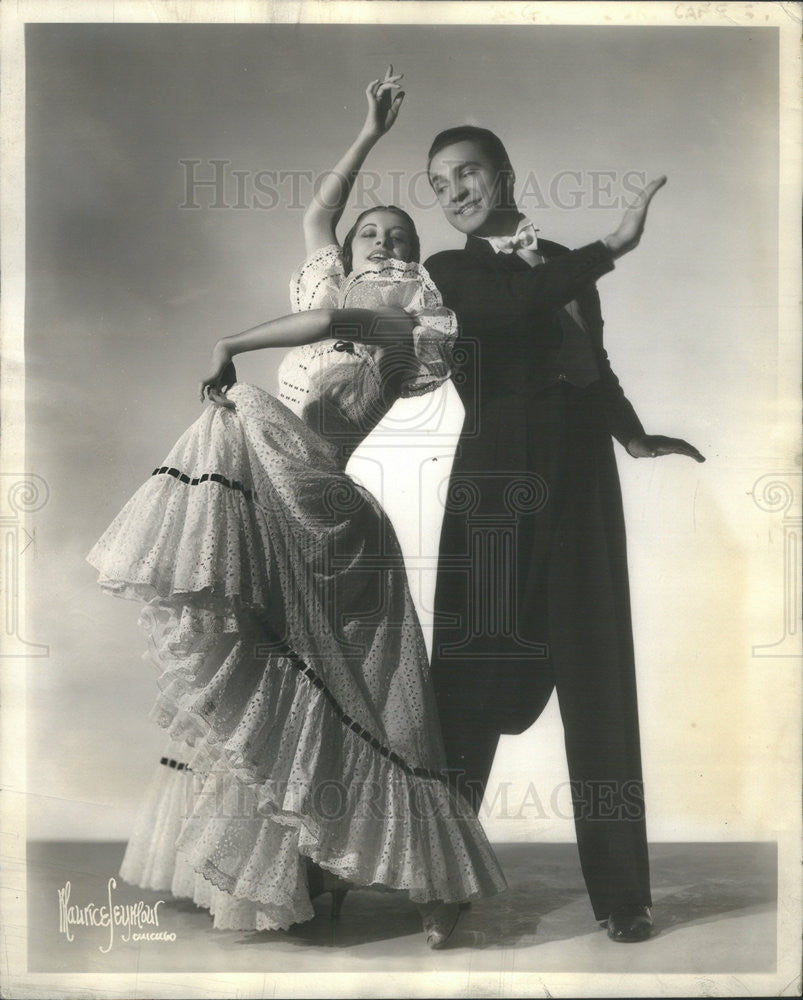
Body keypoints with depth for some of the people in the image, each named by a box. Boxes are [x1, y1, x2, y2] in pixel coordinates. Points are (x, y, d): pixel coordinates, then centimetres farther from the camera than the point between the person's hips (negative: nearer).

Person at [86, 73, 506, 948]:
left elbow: (333, 321, -18)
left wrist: (230, 344, -11)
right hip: (252, 484, 6)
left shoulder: (412, 321, 0)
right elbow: (318, 211, 31)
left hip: (298, 493, -6)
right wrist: (371, 135, 36)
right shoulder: (334, 286, 18)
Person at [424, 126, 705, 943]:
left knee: (596, 674, 4)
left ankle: (619, 890, 13)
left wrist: (633, 435, 20)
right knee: (479, 669, -1)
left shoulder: (567, 265, 18)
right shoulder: (451, 270, 5)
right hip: (500, 474, -3)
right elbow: (517, 304, -15)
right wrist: (613, 246, -9)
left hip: (580, 473, 4)